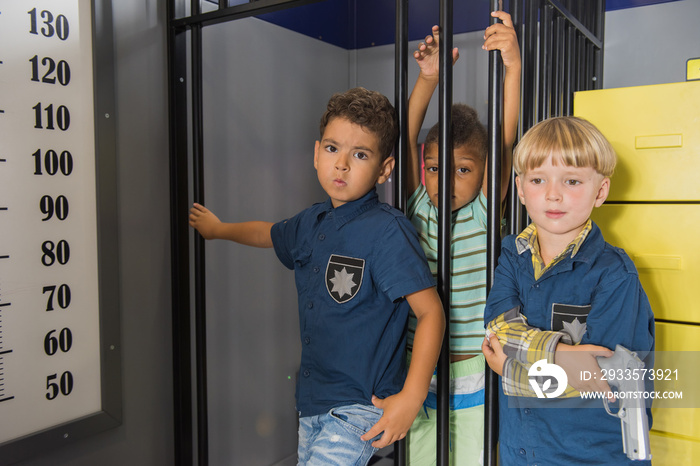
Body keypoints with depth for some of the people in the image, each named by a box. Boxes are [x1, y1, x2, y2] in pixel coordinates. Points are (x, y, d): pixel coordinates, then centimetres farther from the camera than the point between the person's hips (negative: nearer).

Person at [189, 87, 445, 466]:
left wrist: (411, 398, -22)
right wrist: (218, 228, 42)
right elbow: (269, 234, 27)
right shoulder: (312, 222, 5)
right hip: (312, 400, 7)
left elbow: (430, 312, -19)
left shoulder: (387, 231, -18)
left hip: (360, 408, -7)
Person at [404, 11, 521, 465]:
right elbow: (408, 136, -10)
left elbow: (505, 140, -19)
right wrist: (428, 76, -20)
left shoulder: (484, 210, -7)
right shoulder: (418, 206, -2)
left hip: (473, 366, -2)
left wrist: (513, 65, -28)